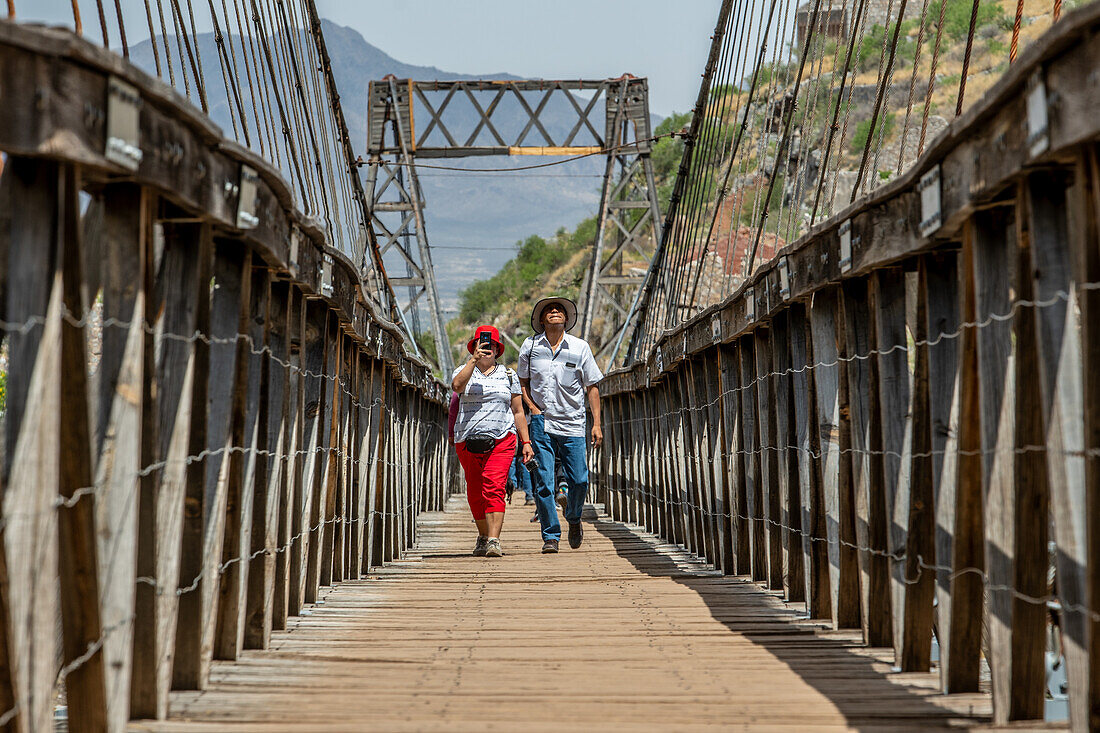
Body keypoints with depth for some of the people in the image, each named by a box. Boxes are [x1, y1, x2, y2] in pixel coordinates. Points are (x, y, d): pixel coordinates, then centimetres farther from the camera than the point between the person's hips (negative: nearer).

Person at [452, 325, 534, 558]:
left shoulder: (508, 375, 12)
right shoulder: (464, 371, 8)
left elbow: (518, 412, 14)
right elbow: (457, 385, -18)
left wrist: (526, 442, 9)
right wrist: (474, 360, -23)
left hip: (501, 441, -1)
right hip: (468, 441, 1)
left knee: (494, 488, -17)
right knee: (475, 493, 9)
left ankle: (494, 541, -24)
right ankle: (483, 536, 29)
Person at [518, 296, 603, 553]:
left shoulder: (580, 347, 4)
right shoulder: (530, 346, 4)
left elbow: (591, 387, 7)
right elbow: (522, 381, 16)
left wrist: (597, 423, 0)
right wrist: (533, 407, -1)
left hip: (572, 424, 0)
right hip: (541, 424, 0)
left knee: (579, 481, -2)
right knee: (544, 482, -7)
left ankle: (573, 519, 27)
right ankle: (550, 536, 2)